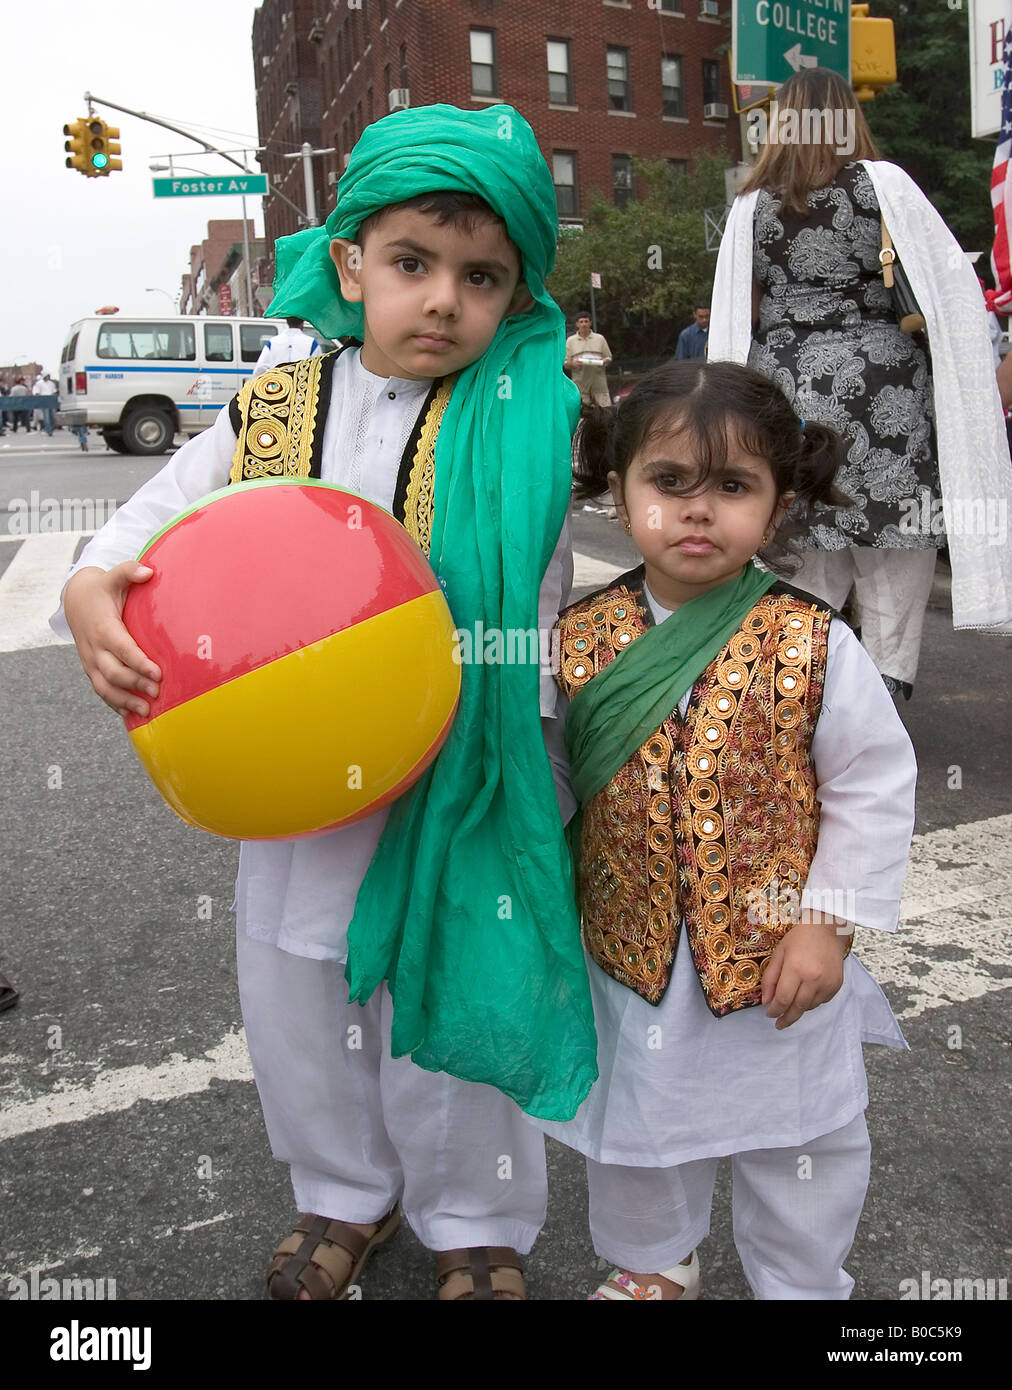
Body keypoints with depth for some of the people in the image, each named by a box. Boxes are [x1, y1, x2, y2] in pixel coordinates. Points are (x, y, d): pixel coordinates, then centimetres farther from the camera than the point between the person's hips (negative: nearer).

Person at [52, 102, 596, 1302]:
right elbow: (151, 525, 1)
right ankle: (345, 1194, 48)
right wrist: (92, 590, -20)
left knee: (447, 1013, 14)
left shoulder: (524, 424, -9)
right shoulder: (275, 408, -1)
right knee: (296, 1005, 20)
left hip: (448, 795, -3)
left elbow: (528, 625, -7)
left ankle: (475, 1225, 42)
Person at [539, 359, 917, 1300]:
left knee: (800, 1150, 19)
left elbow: (873, 789, -8)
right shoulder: (581, 641, -9)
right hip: (631, 953, 3)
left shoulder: (814, 646, -16)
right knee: (632, 1128, 24)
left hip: (777, 962, -2)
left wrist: (828, 922, -10)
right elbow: (549, 784, 3)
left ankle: (801, 1283, 48)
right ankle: (651, 1262, 53)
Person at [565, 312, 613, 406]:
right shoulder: (570, 340, 11)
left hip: (599, 380, 0)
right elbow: (565, 363, 9)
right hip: (580, 382, 0)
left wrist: (605, 361, -9)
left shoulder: (600, 338, 12)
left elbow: (609, 357, 15)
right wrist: (573, 363, -14)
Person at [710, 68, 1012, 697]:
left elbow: (732, 322, 7)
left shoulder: (750, 205, 8)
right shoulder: (882, 181, 1)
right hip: (880, 385, -3)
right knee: (894, 575, 2)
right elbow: (957, 286, -1)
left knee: (809, 582, 9)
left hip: (783, 392, 3)